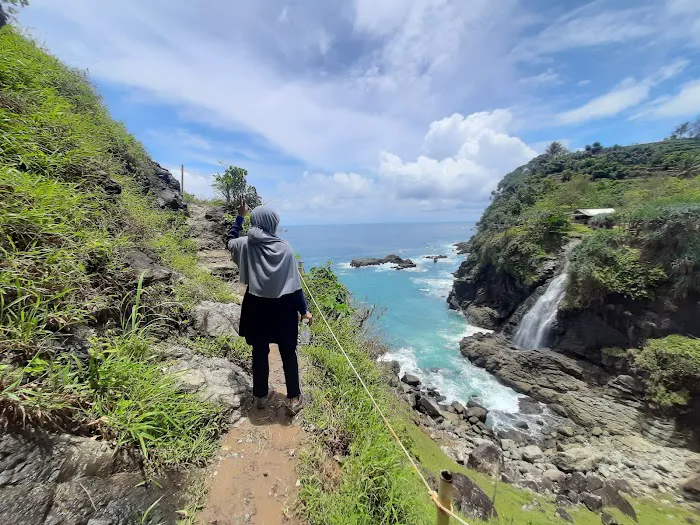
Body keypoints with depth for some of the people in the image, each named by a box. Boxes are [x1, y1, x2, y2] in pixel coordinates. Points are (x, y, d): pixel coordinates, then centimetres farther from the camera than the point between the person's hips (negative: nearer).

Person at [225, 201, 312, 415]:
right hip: (282, 307, -2)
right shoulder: (284, 248, -11)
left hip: (256, 306, 2)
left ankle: (261, 395, 34)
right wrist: (303, 310, -1)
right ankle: (294, 399, 23)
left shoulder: (246, 244, -5)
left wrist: (239, 217, 26)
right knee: (288, 352, 12)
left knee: (260, 352, 17)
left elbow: (229, 241, 21)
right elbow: (294, 283, -9)